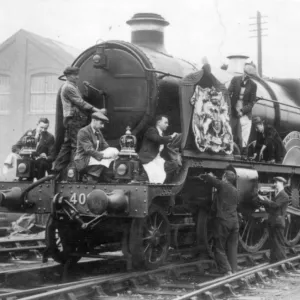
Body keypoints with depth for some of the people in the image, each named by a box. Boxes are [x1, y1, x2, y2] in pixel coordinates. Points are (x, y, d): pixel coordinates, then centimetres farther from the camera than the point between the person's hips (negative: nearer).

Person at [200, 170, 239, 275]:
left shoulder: (223, 185, -5)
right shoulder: (235, 191, 17)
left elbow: (209, 178, -4)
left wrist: (202, 176, 19)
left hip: (222, 221, -6)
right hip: (234, 222, 6)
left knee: (220, 248, 0)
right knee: (232, 249, 11)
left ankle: (226, 271, -8)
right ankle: (234, 271, 10)